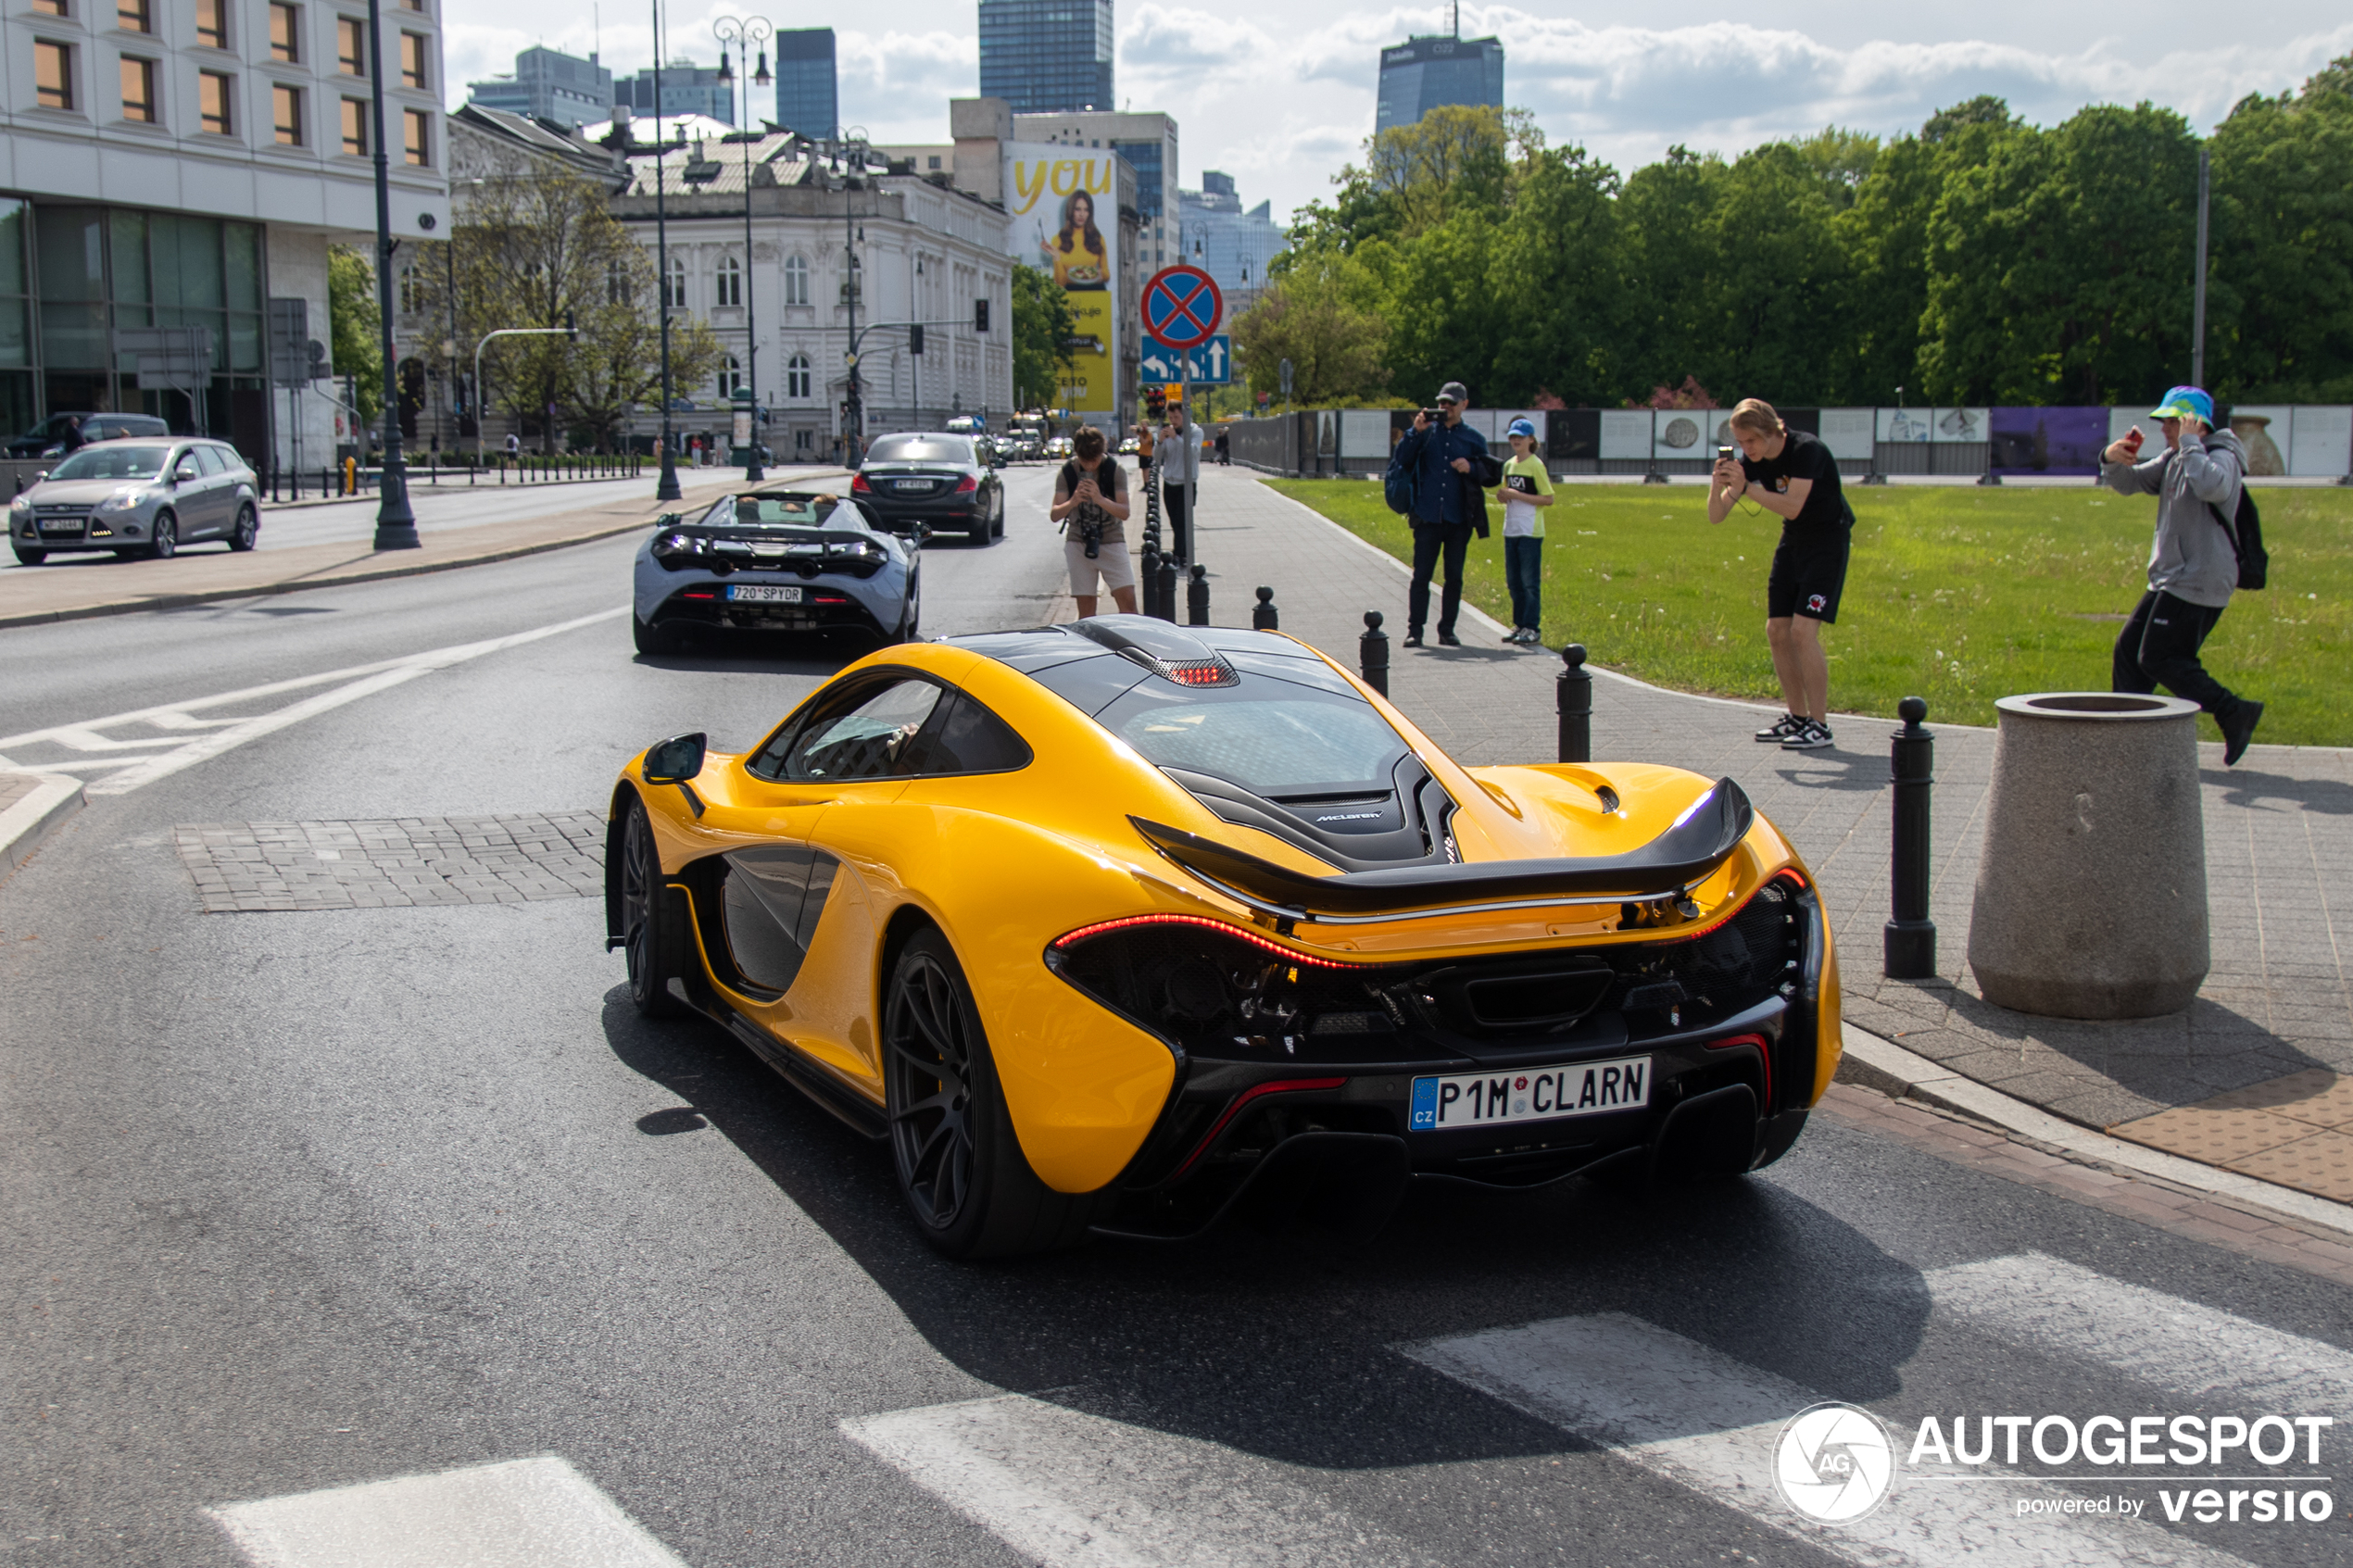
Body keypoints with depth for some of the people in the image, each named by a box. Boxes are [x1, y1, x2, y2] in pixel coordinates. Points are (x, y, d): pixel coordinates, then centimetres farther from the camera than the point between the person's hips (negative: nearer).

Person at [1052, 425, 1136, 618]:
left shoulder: (1114, 469, -5)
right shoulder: (1067, 472, -3)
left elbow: (1124, 512, -10)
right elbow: (1055, 515, -5)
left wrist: (1100, 499, -28)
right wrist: (1073, 502, -26)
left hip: (1112, 541, -1)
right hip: (1079, 543, 1)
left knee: (1128, 600, -12)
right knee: (1086, 607, -2)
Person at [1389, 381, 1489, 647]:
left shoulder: (1474, 439, 10)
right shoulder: (1426, 433, 7)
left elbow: (1489, 473, 8)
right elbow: (1400, 461, -2)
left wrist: (1471, 468, -12)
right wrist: (1415, 432, -12)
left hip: (1459, 519, 1)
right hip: (1427, 516, -1)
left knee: (1454, 577, 5)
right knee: (1421, 576, -3)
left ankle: (1447, 630, 13)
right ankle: (1414, 630, 0)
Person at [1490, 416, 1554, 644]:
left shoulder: (1536, 465, -8)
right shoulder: (1509, 465, 13)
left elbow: (1548, 499, -11)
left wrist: (1517, 495, -16)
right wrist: (1501, 494, -1)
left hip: (1531, 531, -7)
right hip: (1511, 529, 7)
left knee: (1530, 582, -6)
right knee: (1514, 582, 11)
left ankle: (1532, 629, -4)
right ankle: (1519, 625, 19)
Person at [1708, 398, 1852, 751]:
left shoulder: (1807, 450, -24)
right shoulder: (1750, 460, -4)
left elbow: (1792, 507, -33)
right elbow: (1716, 516, -6)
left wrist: (1745, 487, -38)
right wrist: (1717, 486, -26)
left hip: (1828, 541, -7)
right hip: (1792, 542, 7)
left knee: (1803, 631, -16)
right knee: (1777, 631, 5)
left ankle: (1820, 726, -10)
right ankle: (1797, 717, 18)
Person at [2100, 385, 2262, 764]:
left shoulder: (2221, 457, -13)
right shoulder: (2173, 459, 14)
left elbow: (2211, 487, -35)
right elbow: (2130, 483, 15)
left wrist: (2190, 443, -25)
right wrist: (2112, 460, -7)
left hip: (2198, 583, -9)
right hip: (2172, 579, 9)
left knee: (2158, 659, -12)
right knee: (2129, 649, 7)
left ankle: (2233, 712, -8)